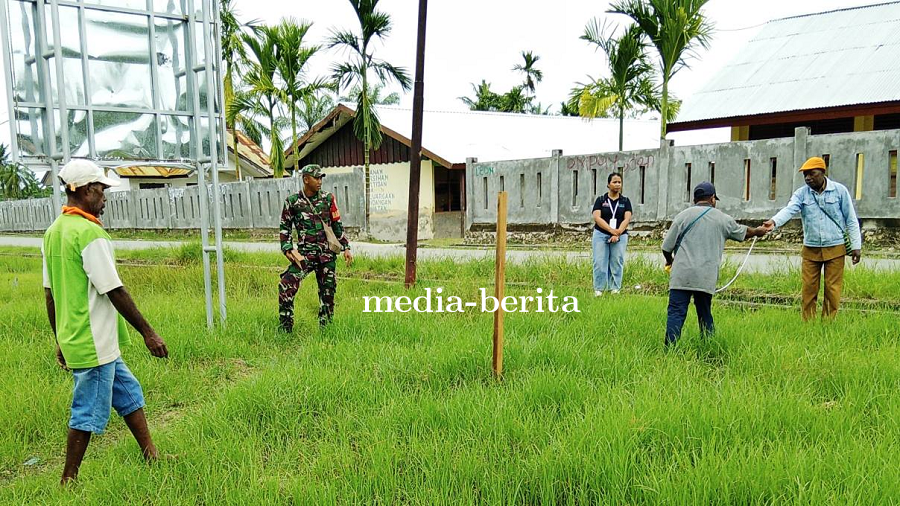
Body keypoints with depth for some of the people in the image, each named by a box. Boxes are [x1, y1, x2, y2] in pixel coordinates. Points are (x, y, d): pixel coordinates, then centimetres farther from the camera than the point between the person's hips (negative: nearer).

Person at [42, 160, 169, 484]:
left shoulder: (53, 231, 10)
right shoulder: (90, 232, -18)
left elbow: (50, 293, 14)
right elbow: (114, 291, -20)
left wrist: (60, 341, 21)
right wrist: (147, 332, -13)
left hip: (72, 339, 9)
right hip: (94, 344, -9)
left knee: (129, 394, 18)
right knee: (88, 414, 3)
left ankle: (152, 457, 26)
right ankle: (68, 483, 16)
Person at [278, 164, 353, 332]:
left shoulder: (328, 198, 5)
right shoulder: (292, 202, -1)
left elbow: (337, 225, 11)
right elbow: (284, 228, 6)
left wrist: (346, 248, 9)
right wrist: (288, 249, -5)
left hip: (327, 253, 2)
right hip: (305, 252, -2)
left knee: (328, 290, 8)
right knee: (286, 286, -16)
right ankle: (285, 329, -4)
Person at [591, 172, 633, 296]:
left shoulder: (625, 201, 8)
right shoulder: (600, 200, 4)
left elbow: (627, 219, -2)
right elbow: (597, 218, -7)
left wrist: (617, 234, -16)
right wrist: (612, 230, -17)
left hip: (620, 236, 1)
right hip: (601, 235, -1)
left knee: (617, 263, 0)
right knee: (600, 263, -3)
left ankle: (615, 288, 6)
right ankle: (598, 289, 3)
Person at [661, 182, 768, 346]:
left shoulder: (683, 216, 4)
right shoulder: (723, 219, 11)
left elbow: (666, 247, 3)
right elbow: (743, 232, 31)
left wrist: (670, 261, 24)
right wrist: (757, 231, 53)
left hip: (681, 274, -2)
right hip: (707, 278, 2)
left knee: (676, 313, -6)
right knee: (705, 315, 15)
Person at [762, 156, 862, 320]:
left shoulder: (840, 190, -2)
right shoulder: (801, 193, 0)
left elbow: (851, 220, 2)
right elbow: (789, 210, -19)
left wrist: (856, 245, 0)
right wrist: (774, 221, -40)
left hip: (835, 249, -1)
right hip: (810, 249, 1)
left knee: (833, 290, 4)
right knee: (808, 289, 3)